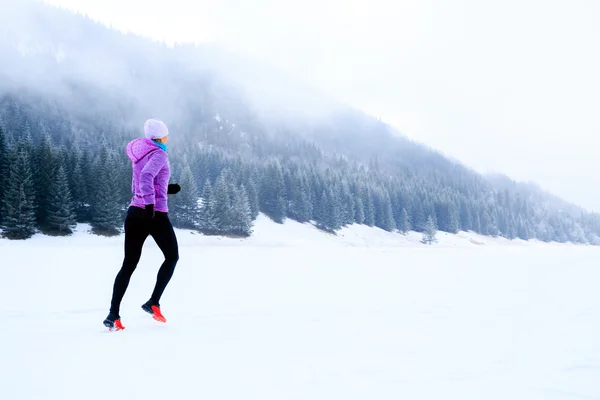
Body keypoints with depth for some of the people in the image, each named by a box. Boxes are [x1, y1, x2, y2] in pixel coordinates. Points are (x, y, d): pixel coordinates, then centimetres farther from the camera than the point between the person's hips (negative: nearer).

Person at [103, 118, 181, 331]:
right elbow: (146, 176, -25)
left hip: (134, 212, 7)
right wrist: (150, 203, -32)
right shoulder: (159, 154, -7)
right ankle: (153, 303, 4)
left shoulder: (139, 156, 17)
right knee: (172, 257, 12)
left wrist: (166, 189, 23)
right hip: (155, 214, -7)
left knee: (129, 264, 7)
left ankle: (113, 315, 0)